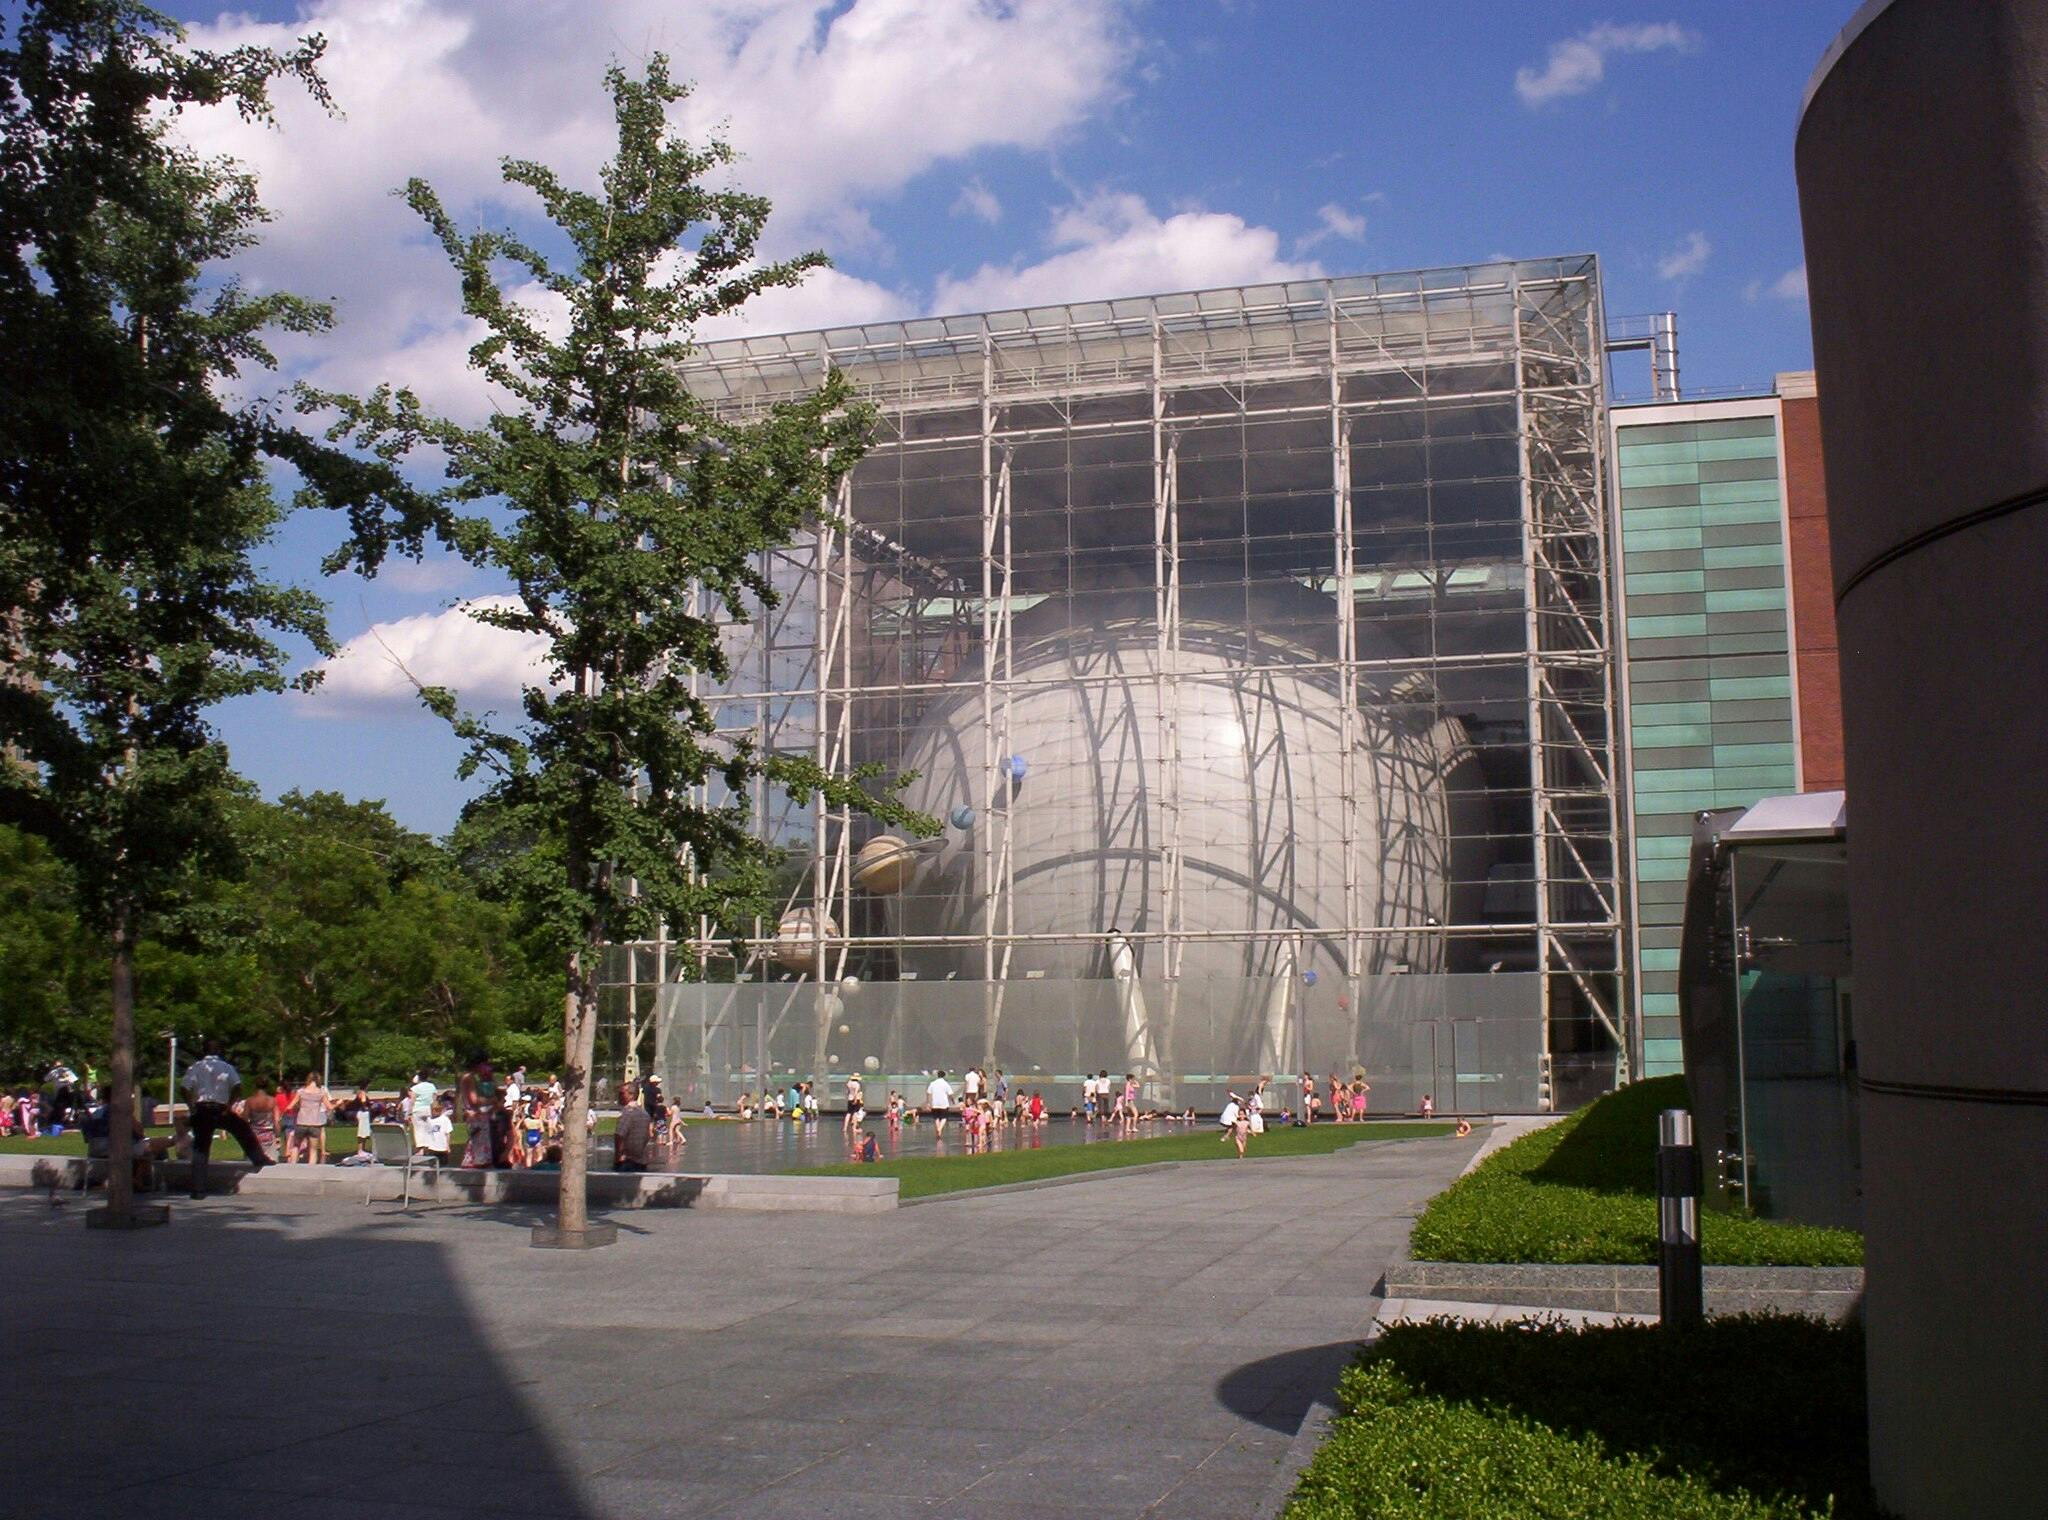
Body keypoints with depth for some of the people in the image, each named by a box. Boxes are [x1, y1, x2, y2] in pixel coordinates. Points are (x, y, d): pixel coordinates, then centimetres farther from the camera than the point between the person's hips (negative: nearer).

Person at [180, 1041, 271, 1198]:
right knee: (244, 1130, 24)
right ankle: (259, 1160, 24)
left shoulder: (195, 1067, 4)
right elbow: (237, 1086, -10)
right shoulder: (226, 1067, 3)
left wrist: (192, 1107, -2)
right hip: (220, 1110, -1)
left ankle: (198, 1190, 4)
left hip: (201, 1110, 1)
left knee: (200, 1150, 6)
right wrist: (229, 1105, -4)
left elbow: (185, 1088, -9)